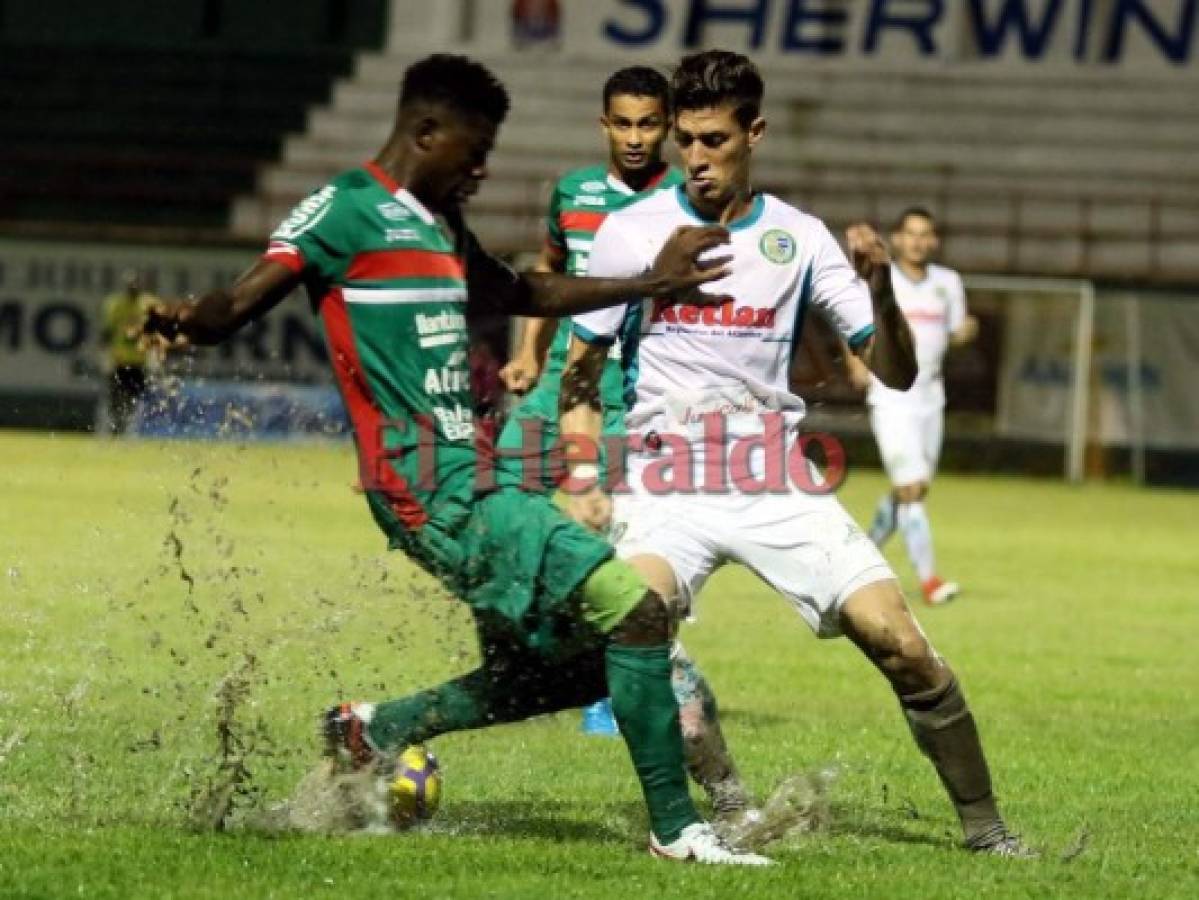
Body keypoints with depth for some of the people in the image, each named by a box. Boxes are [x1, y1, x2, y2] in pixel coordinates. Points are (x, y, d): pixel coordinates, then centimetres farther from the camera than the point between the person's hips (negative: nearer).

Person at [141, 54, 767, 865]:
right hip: (429, 486, -10)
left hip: (464, 482, 10)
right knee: (635, 609, -17)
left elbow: (526, 295, 37)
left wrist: (652, 283, 35)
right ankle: (675, 827, -10)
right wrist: (179, 322, -39)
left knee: (584, 664, 13)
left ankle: (377, 731, 23)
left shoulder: (440, 227, 21)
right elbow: (241, 304, -17)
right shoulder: (348, 211, -7)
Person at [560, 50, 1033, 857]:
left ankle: (983, 823, 3)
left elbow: (897, 374, 2)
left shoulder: (799, 239, 4)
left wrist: (880, 290, -17)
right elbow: (580, 372, 7)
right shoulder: (633, 232, 1)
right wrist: (579, 482, -7)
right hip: (665, 481, -1)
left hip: (777, 483, 1)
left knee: (898, 639, -11)